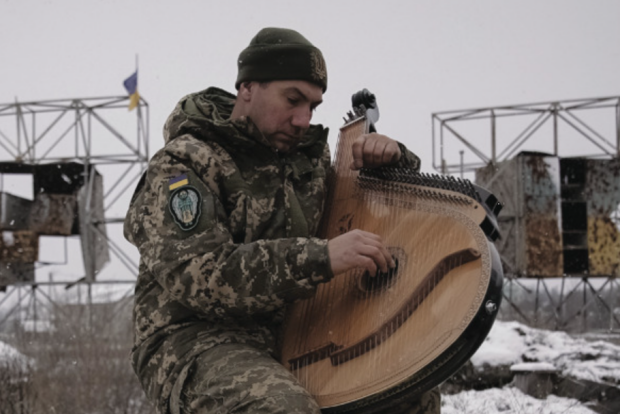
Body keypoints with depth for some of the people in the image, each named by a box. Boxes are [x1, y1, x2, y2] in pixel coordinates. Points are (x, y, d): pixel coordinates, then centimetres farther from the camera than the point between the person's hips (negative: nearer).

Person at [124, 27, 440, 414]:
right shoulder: (181, 165, -7)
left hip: (290, 341, 6)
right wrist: (320, 258, -32)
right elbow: (196, 276, -24)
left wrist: (393, 159, 0)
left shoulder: (307, 156, 13)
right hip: (194, 342, -6)